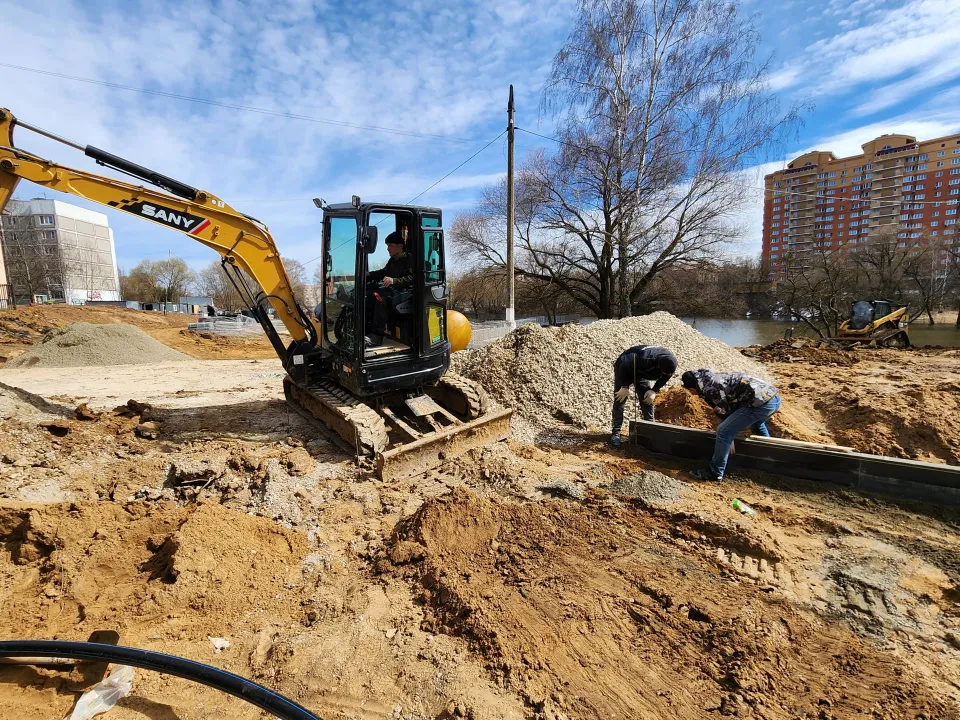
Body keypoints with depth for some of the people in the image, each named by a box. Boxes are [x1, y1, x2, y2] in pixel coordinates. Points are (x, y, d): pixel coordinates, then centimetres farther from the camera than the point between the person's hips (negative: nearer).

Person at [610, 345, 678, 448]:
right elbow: (624, 368, -32)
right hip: (624, 369, -6)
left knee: (647, 401, -1)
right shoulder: (644, 360, -44)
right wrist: (624, 387, -25)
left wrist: (654, 391, -15)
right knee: (619, 401, -10)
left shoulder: (670, 365, -23)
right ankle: (616, 432, -7)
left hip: (641, 372, 6)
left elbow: (664, 378, -2)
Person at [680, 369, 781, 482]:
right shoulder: (714, 378, 20)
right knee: (757, 424, 40)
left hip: (762, 402, -10)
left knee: (723, 432, -5)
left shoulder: (709, 389, -9)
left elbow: (725, 412, -3)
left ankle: (715, 473, 5)